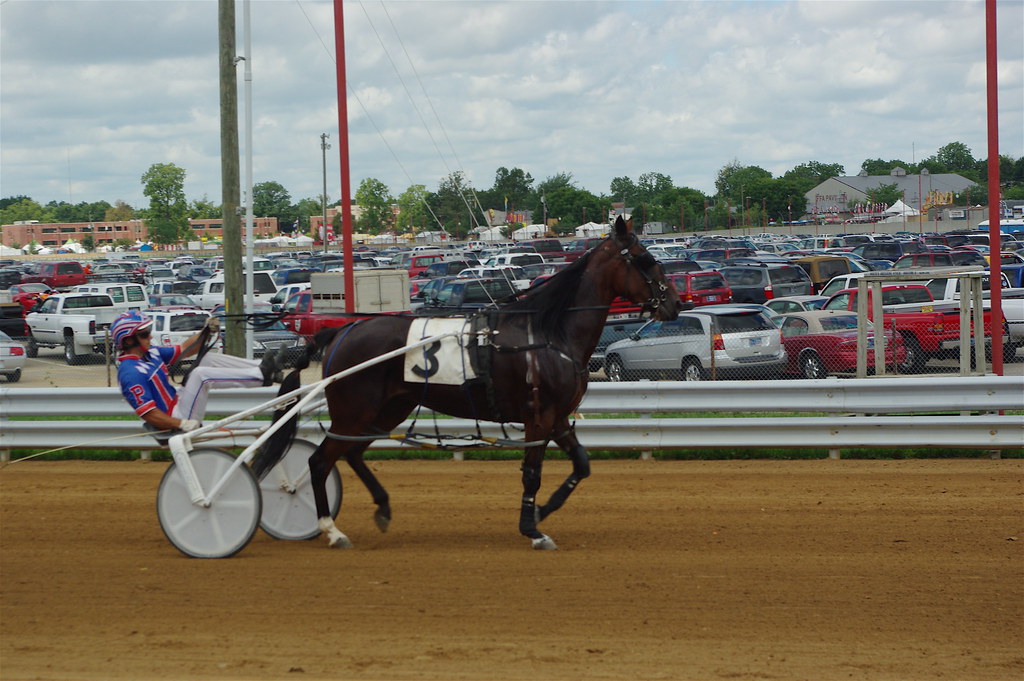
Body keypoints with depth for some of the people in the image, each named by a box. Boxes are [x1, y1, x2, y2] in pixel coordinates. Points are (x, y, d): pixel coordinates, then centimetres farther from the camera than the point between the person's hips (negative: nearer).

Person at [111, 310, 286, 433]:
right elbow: (148, 413, -25)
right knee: (200, 374, -26)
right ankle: (261, 375, -23)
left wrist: (206, 331, 3)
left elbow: (184, 350, 18)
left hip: (178, 403, 10)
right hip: (173, 421, -10)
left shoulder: (151, 354, 9)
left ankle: (266, 370, -2)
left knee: (210, 359, 7)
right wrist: (182, 424, -31)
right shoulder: (131, 372, -20)